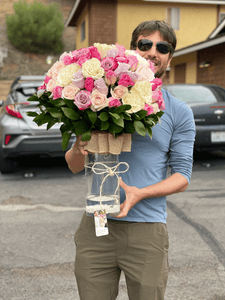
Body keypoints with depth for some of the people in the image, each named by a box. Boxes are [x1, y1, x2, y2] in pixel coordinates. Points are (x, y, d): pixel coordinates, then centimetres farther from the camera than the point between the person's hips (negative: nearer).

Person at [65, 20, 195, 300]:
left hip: (147, 227, -1)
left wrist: (140, 193, -15)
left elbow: (182, 176, 2)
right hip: (97, 223, 1)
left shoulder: (179, 113, 6)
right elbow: (74, 166, 8)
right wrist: (79, 149, -15)